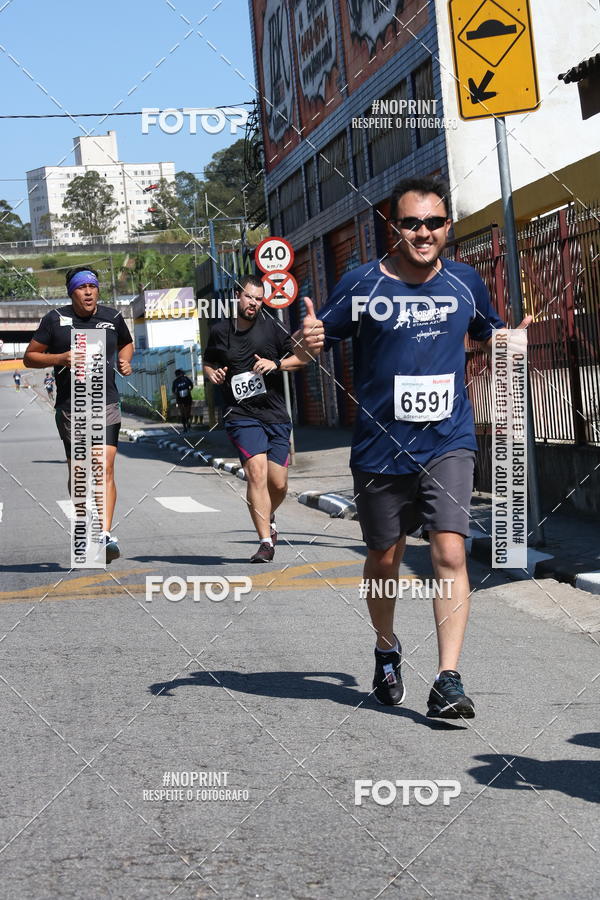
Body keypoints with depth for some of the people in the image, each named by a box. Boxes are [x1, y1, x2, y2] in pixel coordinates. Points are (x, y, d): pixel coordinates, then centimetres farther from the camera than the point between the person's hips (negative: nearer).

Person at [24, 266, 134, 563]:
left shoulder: (113, 318, 8)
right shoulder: (55, 319, 2)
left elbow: (126, 343, 29)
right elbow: (30, 357, 6)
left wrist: (124, 361, 7)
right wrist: (61, 358, -11)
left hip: (106, 404, 0)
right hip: (69, 406, 0)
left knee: (105, 468, -15)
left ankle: (105, 535, -21)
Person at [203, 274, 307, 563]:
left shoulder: (270, 325, 1)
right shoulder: (220, 331, 5)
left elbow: (303, 356, 5)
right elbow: (207, 363, 23)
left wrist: (276, 364, -11)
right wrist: (213, 373, 1)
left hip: (276, 415, 1)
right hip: (241, 416, -1)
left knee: (279, 484, 3)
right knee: (256, 471, -20)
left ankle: (267, 518, 37)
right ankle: (266, 541, -14)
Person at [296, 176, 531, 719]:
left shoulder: (465, 283, 3)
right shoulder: (362, 285, -6)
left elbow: (489, 334, 21)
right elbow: (317, 343, 0)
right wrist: (307, 342, -23)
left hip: (448, 443, 0)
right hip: (381, 447, 0)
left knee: (449, 552, -14)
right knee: (384, 558, 14)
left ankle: (448, 682, -13)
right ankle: (387, 652, 41)